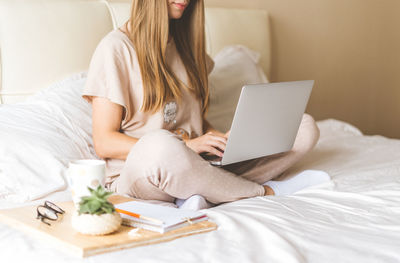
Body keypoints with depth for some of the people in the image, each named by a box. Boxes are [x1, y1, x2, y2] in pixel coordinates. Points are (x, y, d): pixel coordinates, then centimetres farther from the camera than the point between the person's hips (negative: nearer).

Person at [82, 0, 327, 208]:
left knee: (306, 126, -6)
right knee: (161, 144, -44)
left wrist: (225, 139, -1)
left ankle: (201, 194, -25)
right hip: (136, 170, -6)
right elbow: (104, 142, -10)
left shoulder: (184, 44, 17)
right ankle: (265, 192, -19)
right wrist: (186, 146, -19)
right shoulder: (116, 47, -4)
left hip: (194, 166, 7)